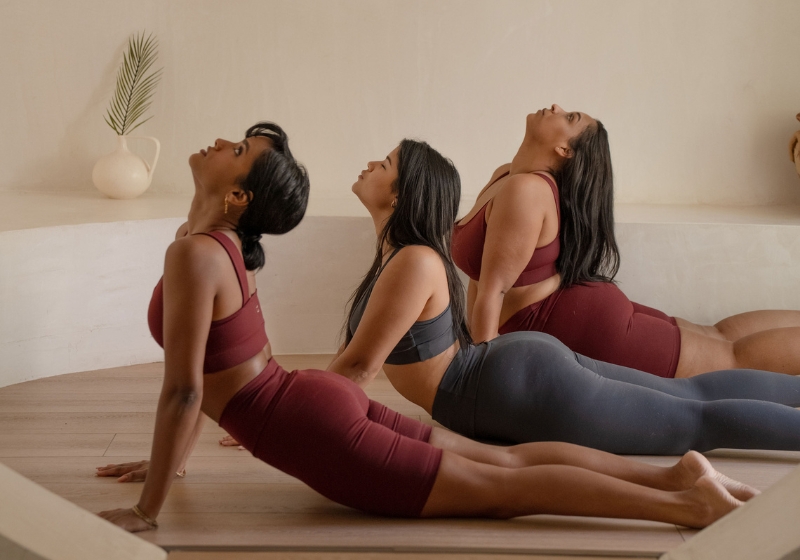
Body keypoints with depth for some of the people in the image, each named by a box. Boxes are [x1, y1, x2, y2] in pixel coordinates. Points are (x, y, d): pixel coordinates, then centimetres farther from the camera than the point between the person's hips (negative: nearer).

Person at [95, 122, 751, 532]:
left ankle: (690, 503, -3)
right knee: (506, 459, 11)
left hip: (314, 428, -9)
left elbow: (183, 390, -23)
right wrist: (171, 460, 26)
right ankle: (677, 473, 11)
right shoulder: (225, 245, 10)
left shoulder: (194, 255, -19)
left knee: (500, 488, -4)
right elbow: (206, 373, 22)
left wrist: (146, 511, -15)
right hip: (325, 396, 9)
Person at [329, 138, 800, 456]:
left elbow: (357, 366, -19)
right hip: (522, 359, 9)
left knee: (699, 421, -2)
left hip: (527, 386, -9)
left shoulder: (412, 263, -20)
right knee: (693, 395, 17)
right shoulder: (404, 251, 10)